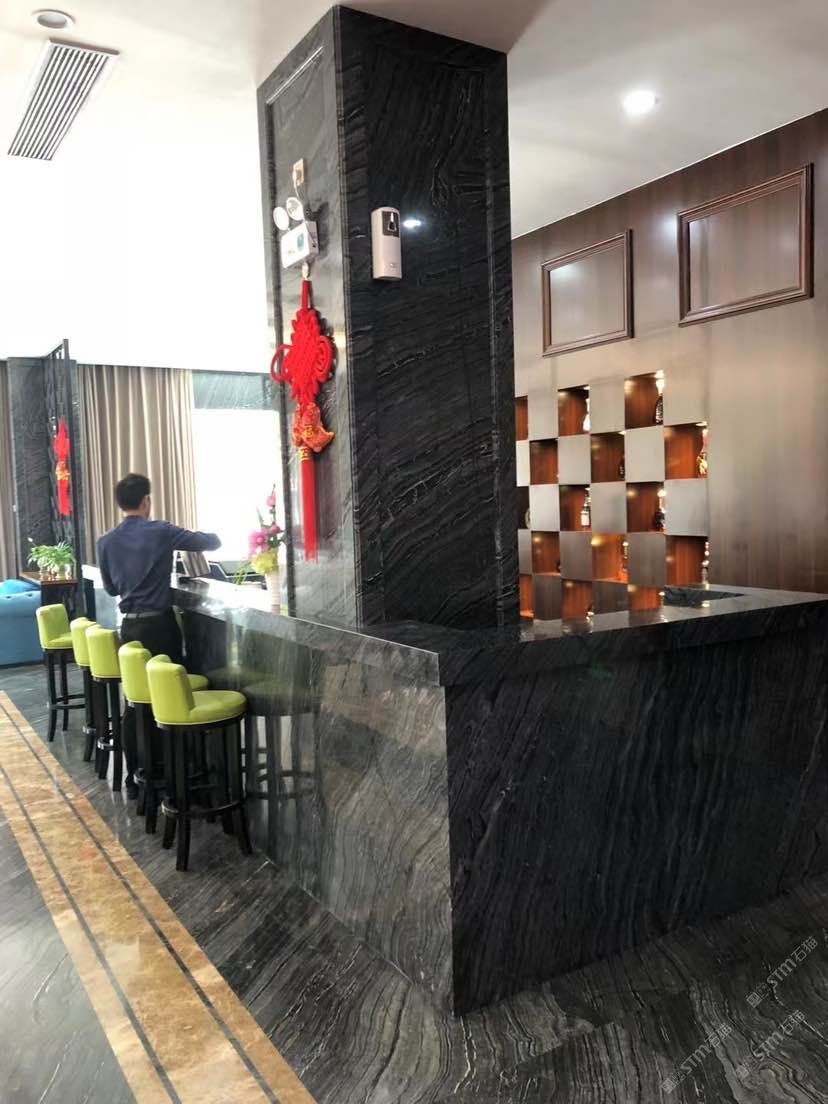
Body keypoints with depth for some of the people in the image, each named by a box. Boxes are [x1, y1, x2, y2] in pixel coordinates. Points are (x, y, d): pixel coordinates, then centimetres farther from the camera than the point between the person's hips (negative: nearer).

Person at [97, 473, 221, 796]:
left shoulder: (106, 542, 3)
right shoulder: (161, 532, -9)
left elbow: (111, 588, 15)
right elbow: (213, 542, -2)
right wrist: (210, 535, 20)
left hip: (130, 625, 4)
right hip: (160, 624, -4)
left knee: (133, 702, 10)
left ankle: (133, 778, 15)